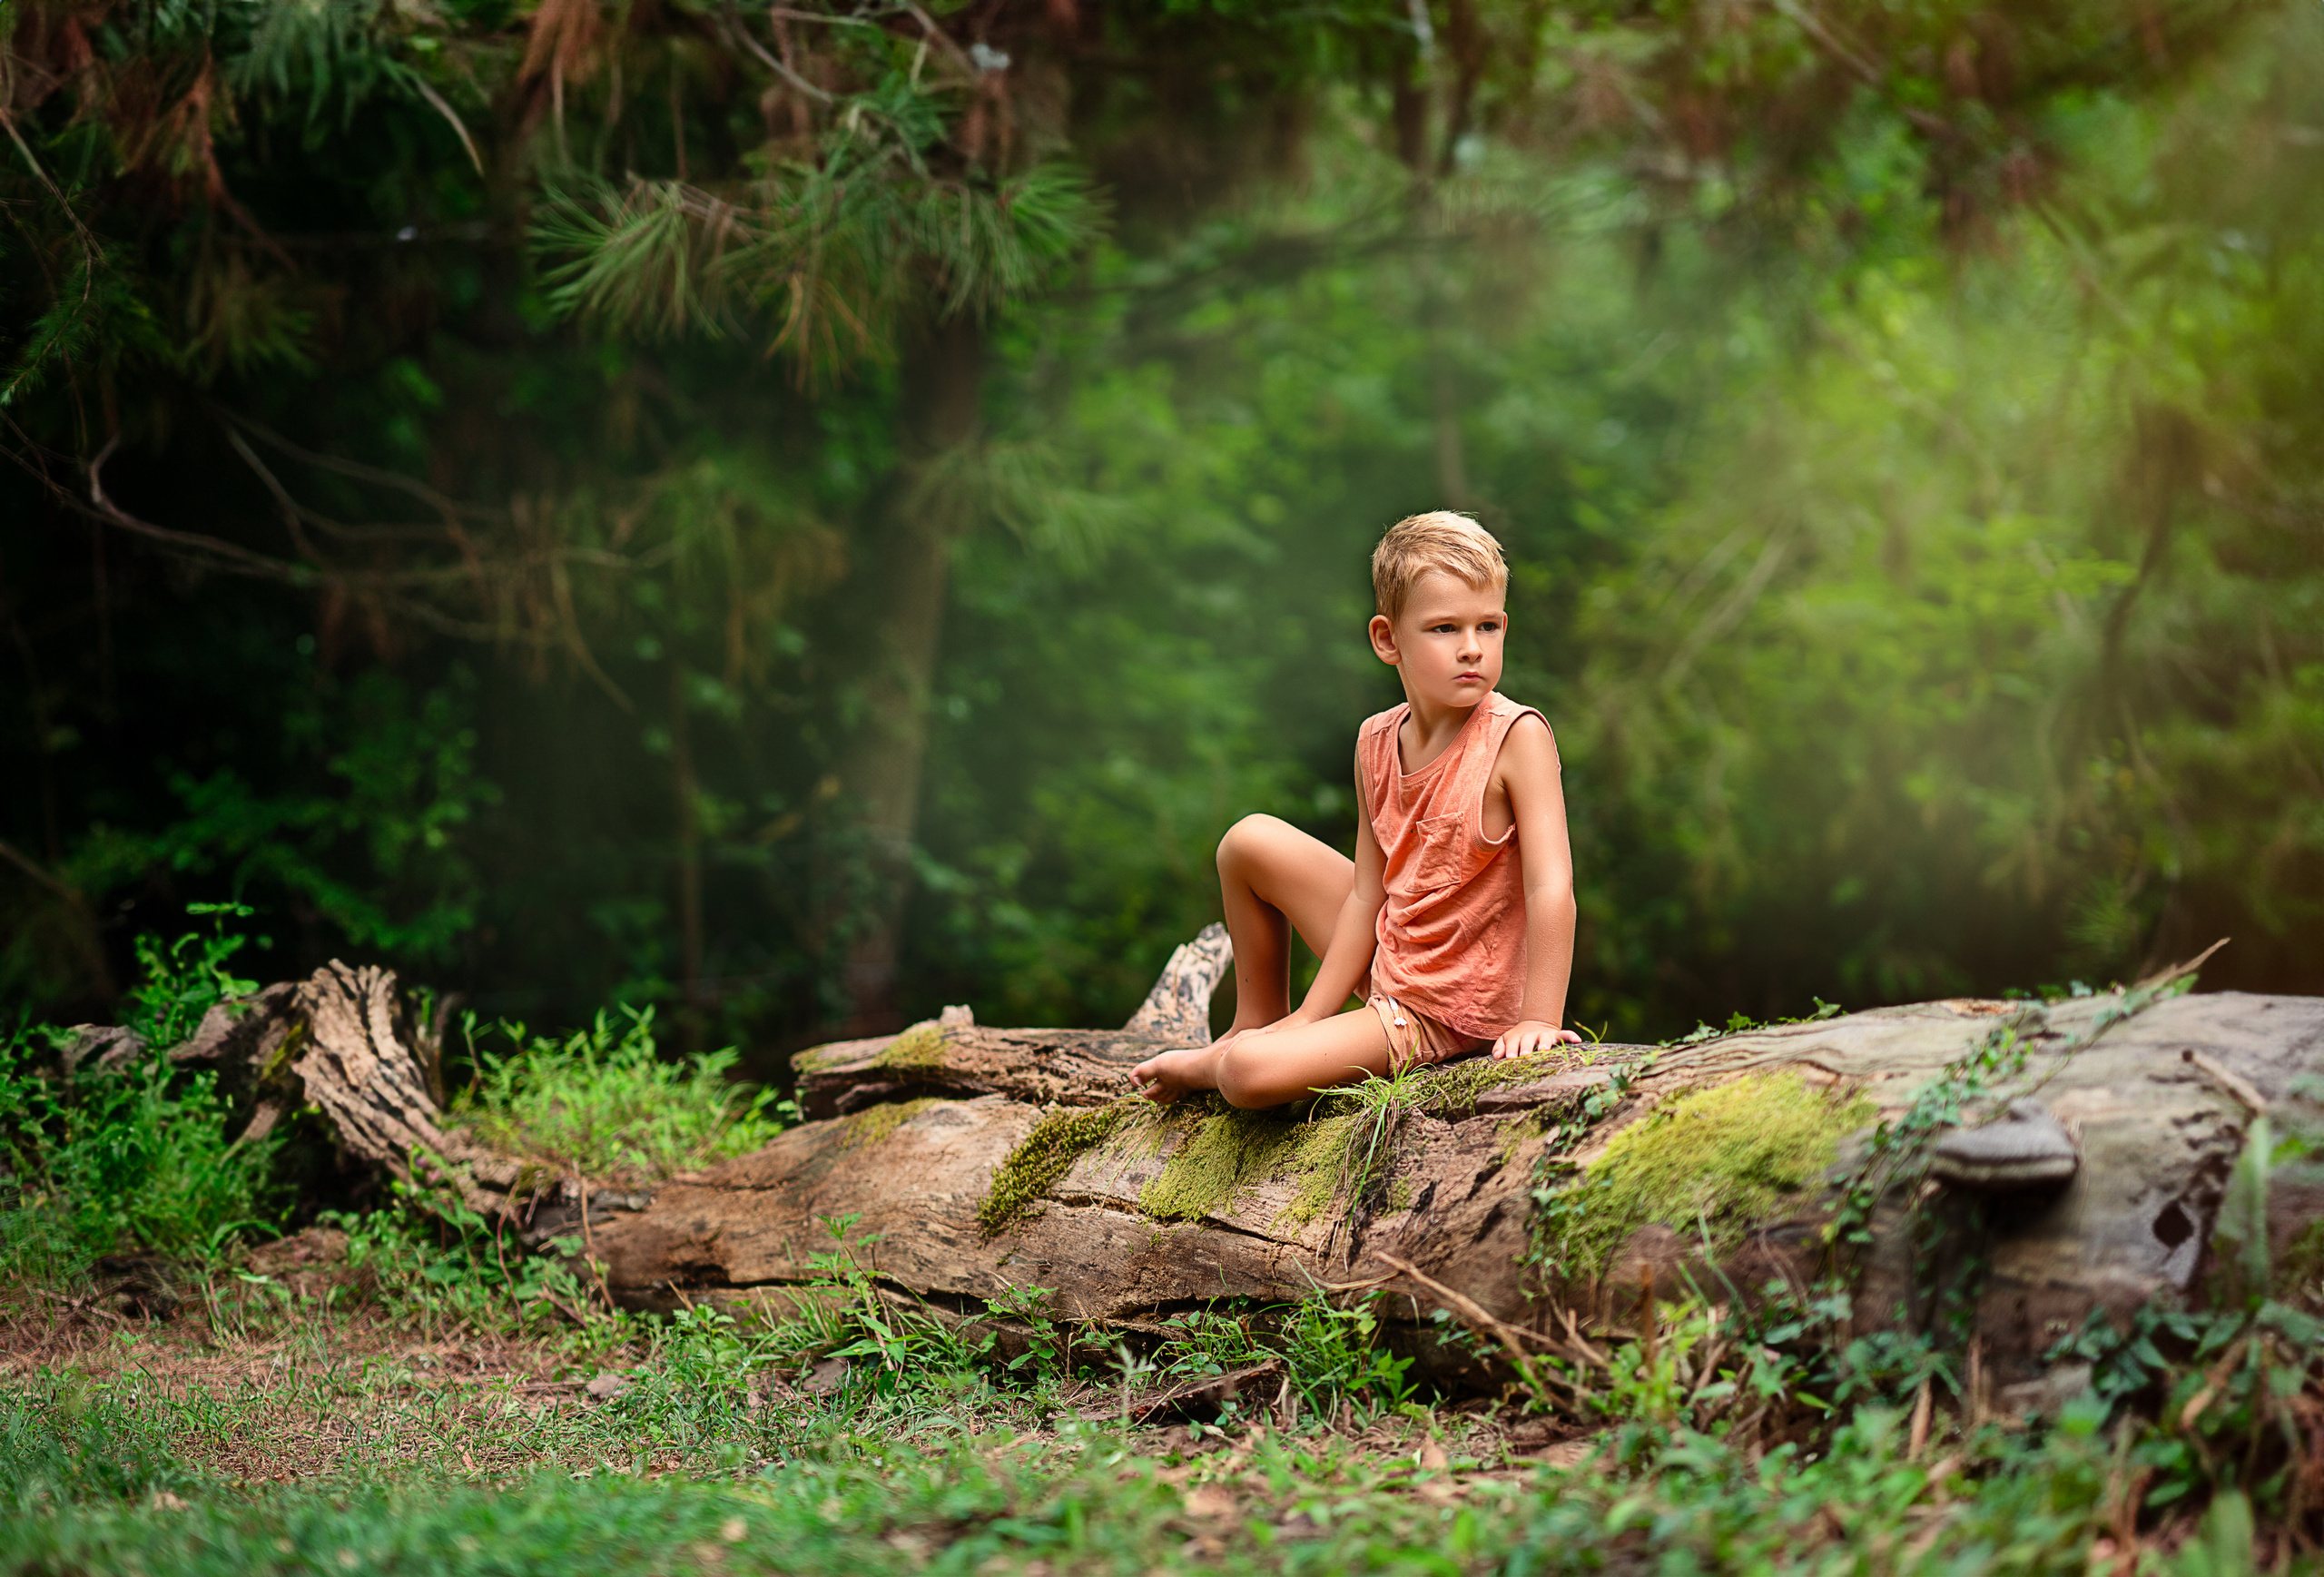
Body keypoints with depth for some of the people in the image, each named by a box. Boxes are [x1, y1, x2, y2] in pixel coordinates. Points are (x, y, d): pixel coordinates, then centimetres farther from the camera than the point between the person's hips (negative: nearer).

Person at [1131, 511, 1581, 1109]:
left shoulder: (1516, 735, -22)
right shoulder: (1378, 743, -3)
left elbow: (1551, 889, -26)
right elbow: (1367, 895, 0)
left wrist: (1537, 1021, -30)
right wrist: (1310, 1017, -3)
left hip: (1449, 1006, -7)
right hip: (1386, 960, 7)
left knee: (1250, 1073, -23)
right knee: (1249, 841, 9)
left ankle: (1207, 1066, 16)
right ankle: (1258, 1020, 27)